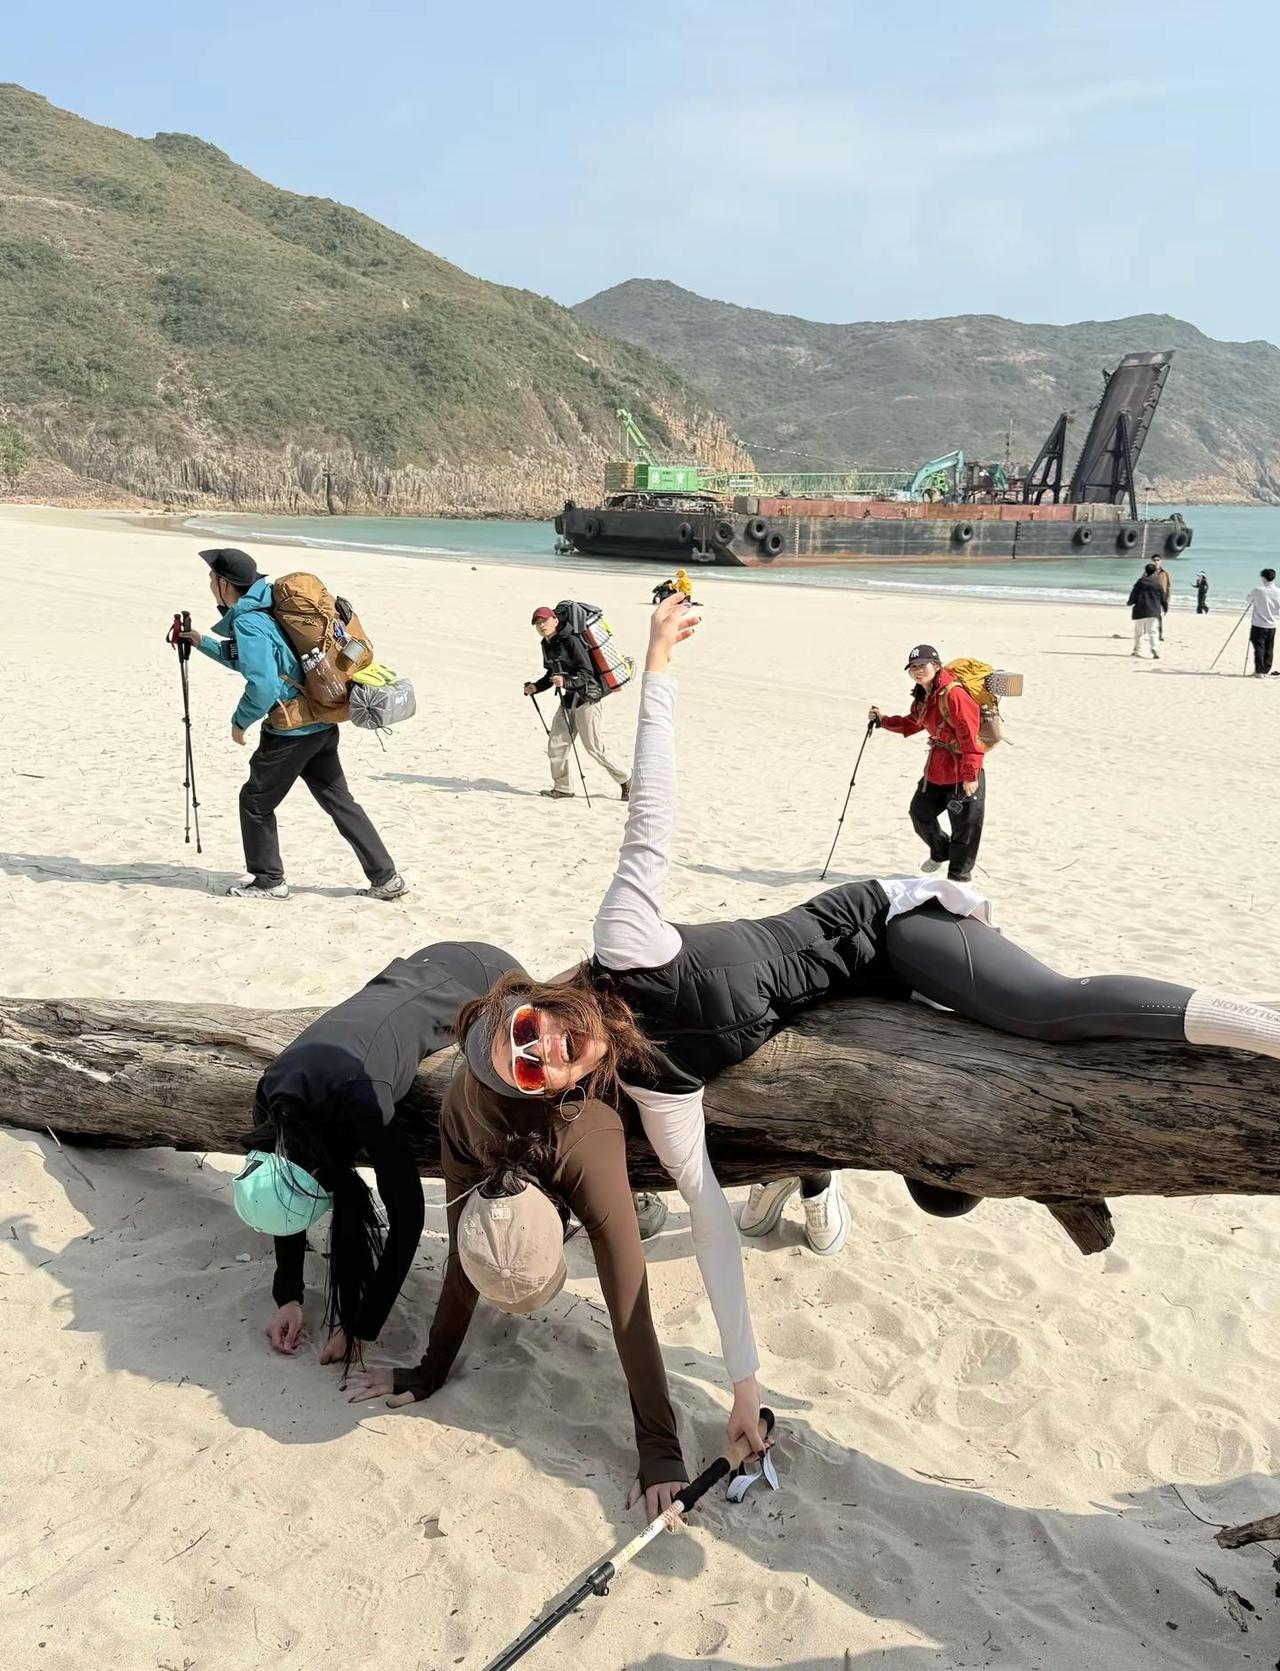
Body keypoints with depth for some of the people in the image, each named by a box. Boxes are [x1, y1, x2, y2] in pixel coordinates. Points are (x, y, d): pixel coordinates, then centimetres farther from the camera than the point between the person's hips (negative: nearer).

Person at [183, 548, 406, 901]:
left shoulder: (247, 622, -16)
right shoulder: (261, 610, 14)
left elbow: (262, 686, -25)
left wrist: (239, 722, -9)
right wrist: (203, 643, 31)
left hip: (292, 729, -9)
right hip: (320, 724, 9)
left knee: (256, 801, 8)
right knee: (339, 801, 11)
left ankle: (268, 881, 19)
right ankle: (386, 878, 10)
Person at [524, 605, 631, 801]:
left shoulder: (570, 641, -16)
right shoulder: (547, 645, 9)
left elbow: (587, 672, -20)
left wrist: (566, 681, -33)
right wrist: (536, 687, 7)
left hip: (587, 697, -8)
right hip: (568, 698, 8)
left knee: (593, 747, -4)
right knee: (556, 744, 4)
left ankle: (626, 780, 12)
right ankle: (562, 788, 17)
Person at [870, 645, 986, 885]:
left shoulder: (953, 694, -22)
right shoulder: (922, 697, 7)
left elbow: (969, 735, -24)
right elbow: (912, 724, 24)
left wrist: (970, 775, -24)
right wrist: (883, 720, 10)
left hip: (962, 771, -9)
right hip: (937, 767, 9)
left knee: (964, 824, 2)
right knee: (920, 811, 19)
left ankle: (959, 875, 16)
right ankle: (940, 852, 43)